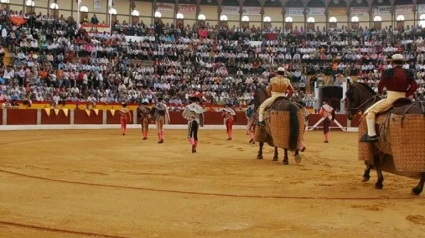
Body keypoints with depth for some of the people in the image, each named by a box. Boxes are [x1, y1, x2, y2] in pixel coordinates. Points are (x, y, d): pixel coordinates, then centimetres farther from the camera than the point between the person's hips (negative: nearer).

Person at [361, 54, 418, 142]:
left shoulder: (388, 73, -8)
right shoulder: (408, 74, 4)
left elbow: (380, 85, 0)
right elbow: (414, 86, -4)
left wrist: (380, 92, 21)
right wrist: (406, 95, 5)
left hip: (391, 99, -5)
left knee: (370, 111, 3)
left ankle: (372, 134, -7)